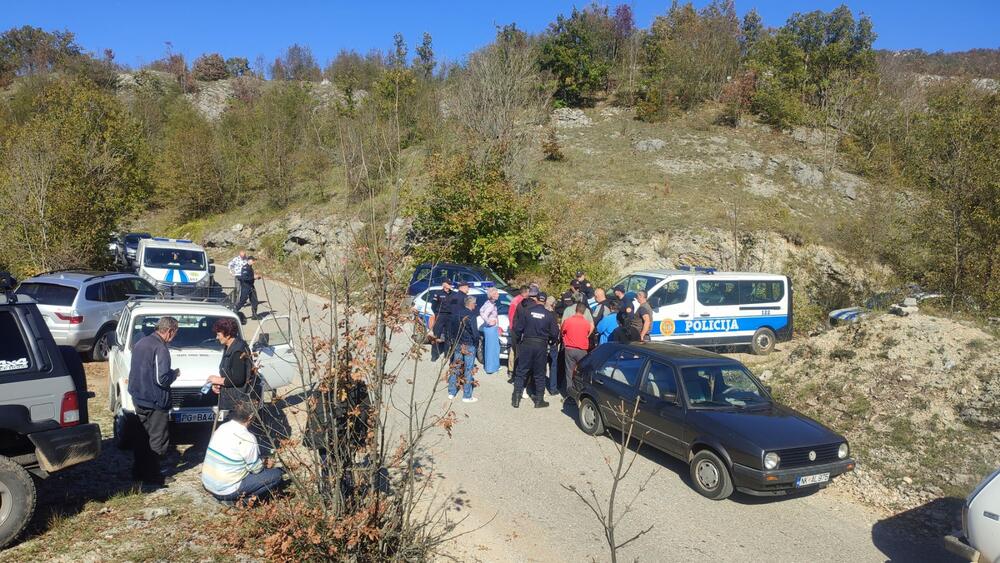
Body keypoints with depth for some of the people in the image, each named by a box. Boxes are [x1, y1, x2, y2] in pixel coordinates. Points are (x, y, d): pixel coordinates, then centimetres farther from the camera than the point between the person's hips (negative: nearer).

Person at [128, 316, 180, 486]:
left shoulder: (140, 343, 9)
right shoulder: (160, 349, -21)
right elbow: (162, 379, -25)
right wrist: (174, 374, -5)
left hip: (138, 399, 9)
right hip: (154, 403, -9)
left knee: (143, 436, 21)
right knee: (158, 441, 3)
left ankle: (139, 471, 30)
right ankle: (152, 476, 8)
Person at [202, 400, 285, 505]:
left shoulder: (221, 428, 3)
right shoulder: (247, 439, -20)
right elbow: (256, 469, -10)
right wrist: (263, 464, 13)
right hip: (226, 491, -8)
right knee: (276, 475, -7)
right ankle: (243, 500, -5)